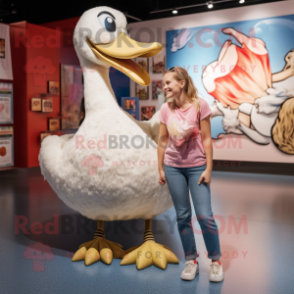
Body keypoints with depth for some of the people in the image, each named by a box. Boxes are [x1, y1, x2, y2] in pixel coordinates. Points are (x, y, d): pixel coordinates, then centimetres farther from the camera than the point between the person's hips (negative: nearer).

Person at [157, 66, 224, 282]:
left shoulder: (200, 105, -10)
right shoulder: (166, 109, -1)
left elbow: (206, 139, -8)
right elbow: (163, 141, 4)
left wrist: (208, 169, -10)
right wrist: (161, 169, 5)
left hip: (197, 167, -3)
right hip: (173, 168, 3)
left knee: (205, 215, -3)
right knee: (182, 216, 7)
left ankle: (216, 261, 16)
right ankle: (191, 261, 21)